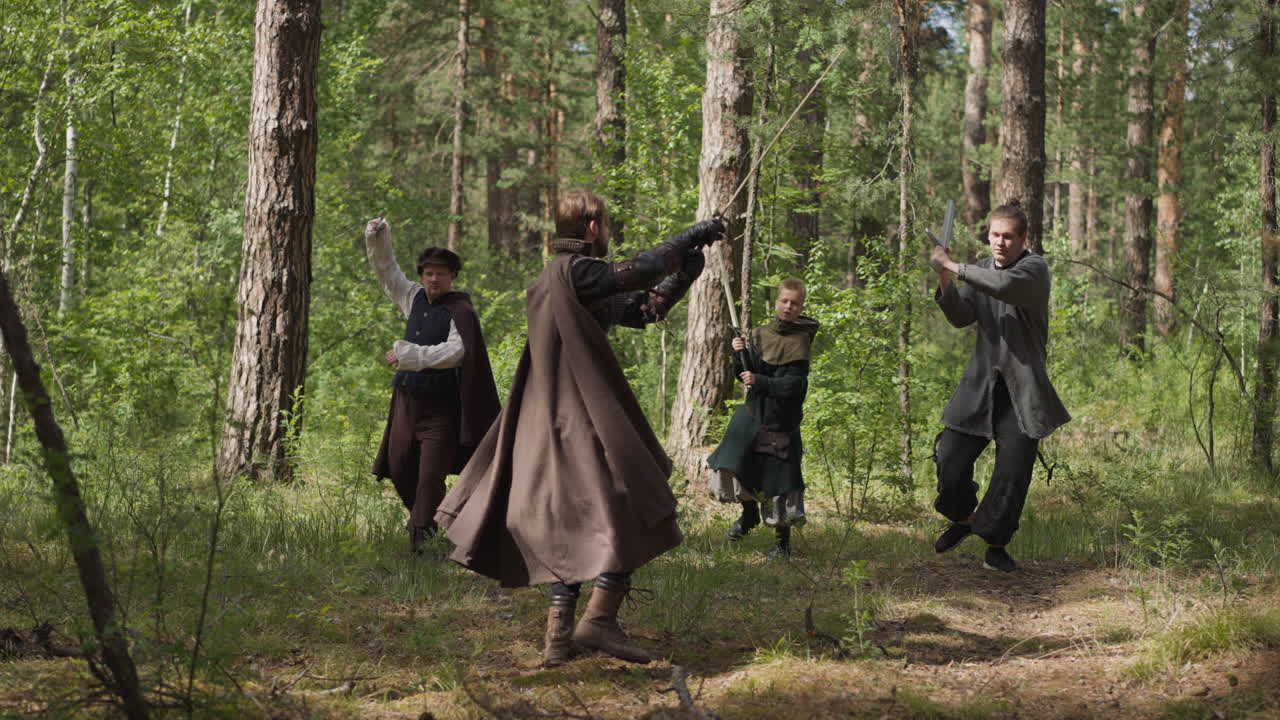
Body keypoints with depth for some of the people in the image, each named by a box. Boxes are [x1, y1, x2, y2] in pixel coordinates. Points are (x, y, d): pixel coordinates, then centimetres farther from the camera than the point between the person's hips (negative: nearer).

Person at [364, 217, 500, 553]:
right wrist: (377, 239, 8)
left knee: (431, 474, -12)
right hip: (407, 399, 7)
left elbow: (455, 352, -23)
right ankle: (420, 513, 35)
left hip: (441, 406, -7)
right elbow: (387, 272, 23)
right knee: (399, 467, 12)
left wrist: (407, 354, -23)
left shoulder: (459, 311, -9)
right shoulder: (415, 298, 11)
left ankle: (422, 533, -8)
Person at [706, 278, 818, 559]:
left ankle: (784, 540, 10)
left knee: (780, 476, -4)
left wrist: (760, 382, -23)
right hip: (752, 412, 5)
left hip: (781, 419, -5)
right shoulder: (760, 334, 7)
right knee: (734, 464, 4)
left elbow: (795, 385, -16)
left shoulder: (799, 340, -9)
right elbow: (745, 374, 8)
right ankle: (749, 513, 31)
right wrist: (741, 354, -11)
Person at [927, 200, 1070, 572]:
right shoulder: (981, 269, 12)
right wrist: (945, 282, -17)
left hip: (1022, 387, -4)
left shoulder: (1035, 268, -7)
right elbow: (962, 318, 1)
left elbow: (1005, 286, -29)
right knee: (950, 457, -1)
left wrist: (954, 267, -23)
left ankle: (996, 546, 7)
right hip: (982, 383, 4)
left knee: (1013, 470, -7)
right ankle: (963, 518, 26)